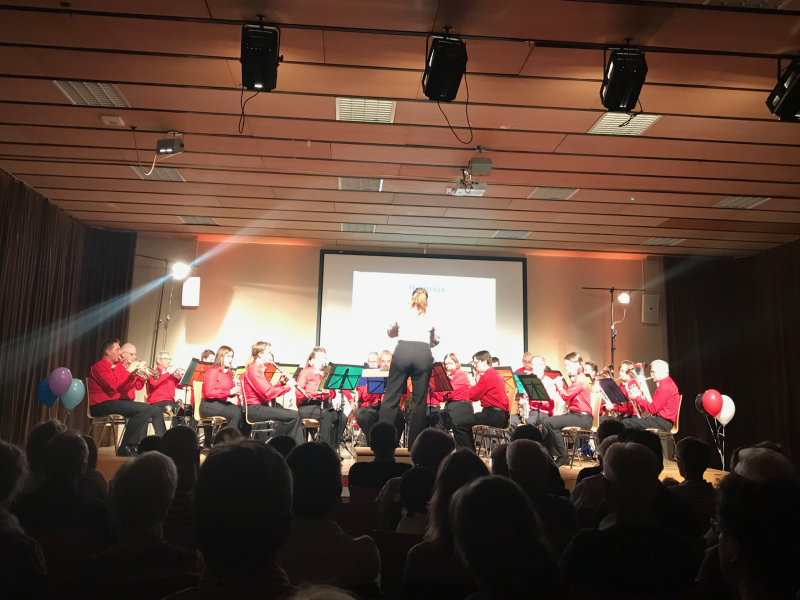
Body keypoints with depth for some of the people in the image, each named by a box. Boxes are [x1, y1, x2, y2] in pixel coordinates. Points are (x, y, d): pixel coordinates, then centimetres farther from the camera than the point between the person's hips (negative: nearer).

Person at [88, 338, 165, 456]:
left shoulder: (119, 366, 19)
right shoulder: (99, 366, -4)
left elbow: (138, 386, 19)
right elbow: (113, 385, -22)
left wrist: (140, 372, 3)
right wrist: (129, 371, -14)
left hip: (121, 401, 8)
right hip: (103, 405, -8)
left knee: (156, 410, -3)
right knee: (144, 408, -29)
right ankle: (127, 446, -24)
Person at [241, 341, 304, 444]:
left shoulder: (260, 369, 18)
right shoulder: (254, 370, -14)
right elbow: (268, 393, -22)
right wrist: (287, 386, -13)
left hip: (263, 406, 10)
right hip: (255, 409, -10)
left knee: (296, 415, -2)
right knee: (293, 416, -21)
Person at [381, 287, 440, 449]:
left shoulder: (402, 315, 23)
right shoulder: (429, 317, 23)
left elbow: (390, 333, 39)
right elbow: (435, 340, 37)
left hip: (403, 351, 0)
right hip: (423, 354, 0)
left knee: (391, 396, 1)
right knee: (419, 400, 4)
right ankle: (414, 444, 5)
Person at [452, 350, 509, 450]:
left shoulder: (487, 376, -13)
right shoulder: (495, 374, 19)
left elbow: (473, 396, -11)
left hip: (494, 415, -11)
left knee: (457, 423, -14)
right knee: (464, 418, 26)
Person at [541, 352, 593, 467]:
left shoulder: (580, 379, -15)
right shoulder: (576, 378, 18)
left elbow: (565, 396, -19)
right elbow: (568, 396, 16)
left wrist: (558, 384, -3)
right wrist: (559, 385, 4)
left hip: (582, 417, -10)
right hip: (575, 414, 10)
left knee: (551, 423, -23)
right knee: (546, 421, -2)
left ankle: (562, 456, -12)